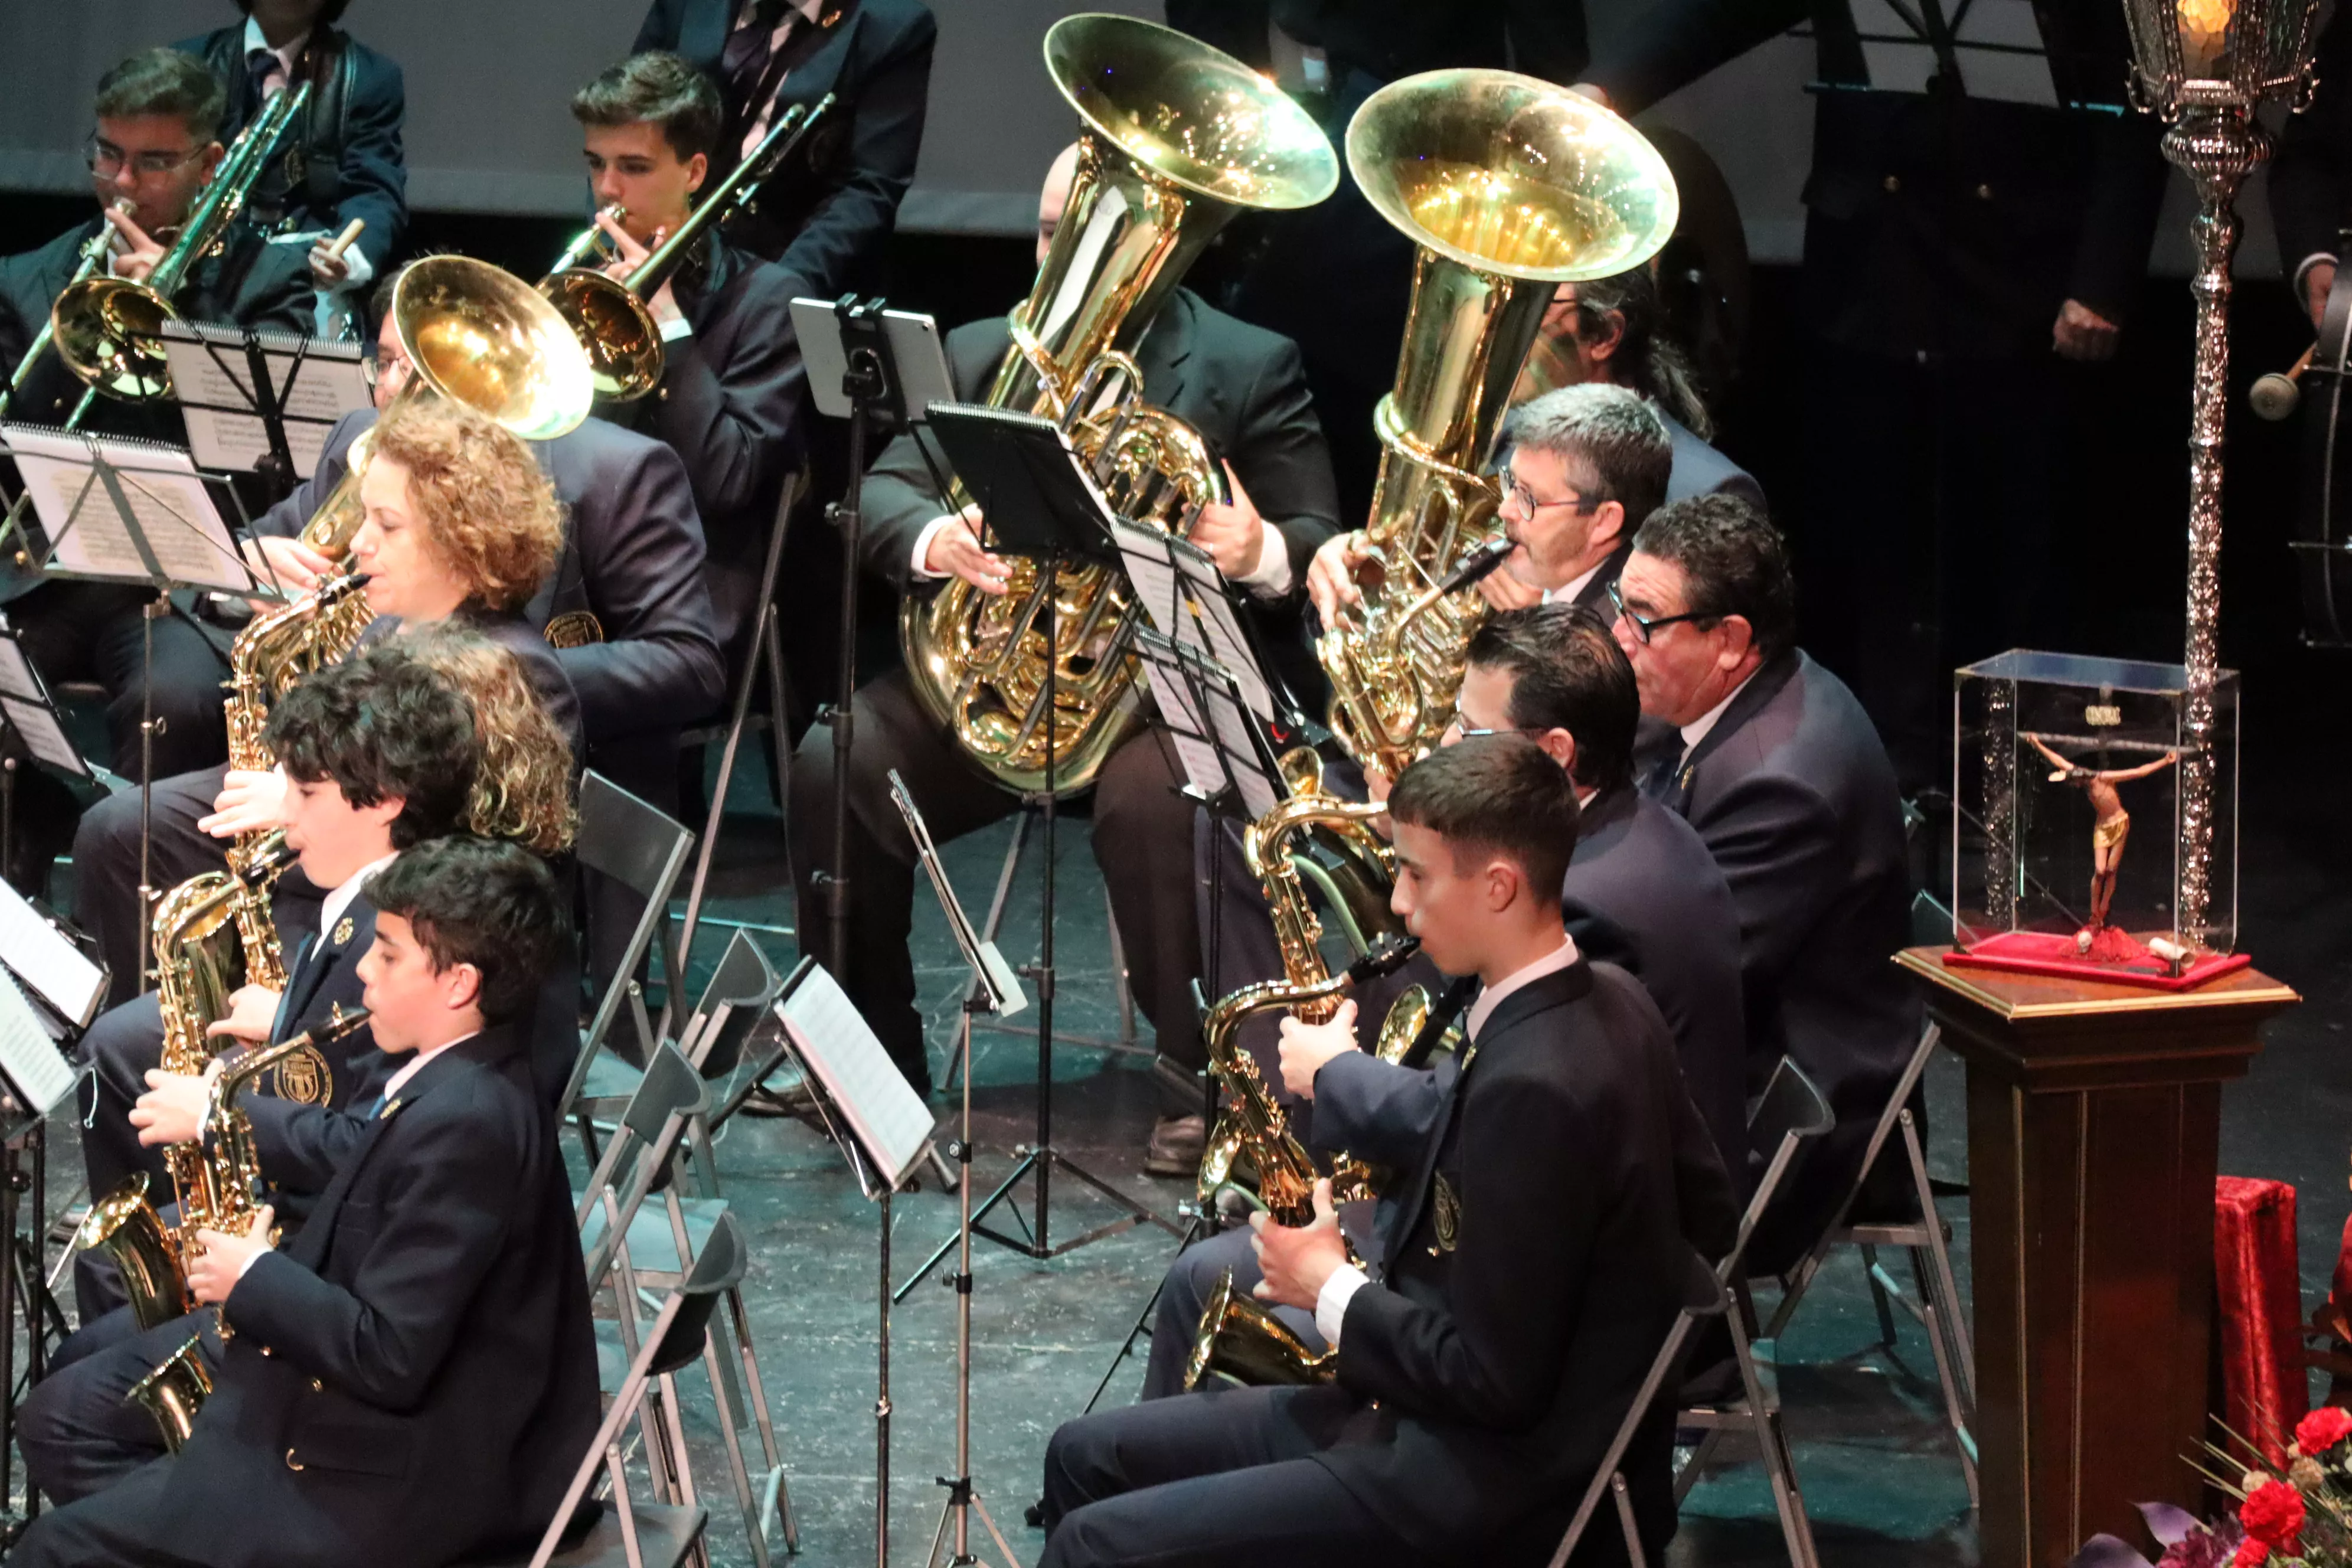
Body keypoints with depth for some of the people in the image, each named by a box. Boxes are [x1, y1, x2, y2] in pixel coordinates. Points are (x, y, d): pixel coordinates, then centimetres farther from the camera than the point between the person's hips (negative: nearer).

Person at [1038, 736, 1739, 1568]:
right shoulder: (1606, 1000, 4)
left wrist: (1333, 1292, -7)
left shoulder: (1533, 1086, -26)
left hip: (1493, 1490, -10)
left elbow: (1492, 1381, -24)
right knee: (1086, 1458, 13)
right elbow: (1708, 1213, 14)